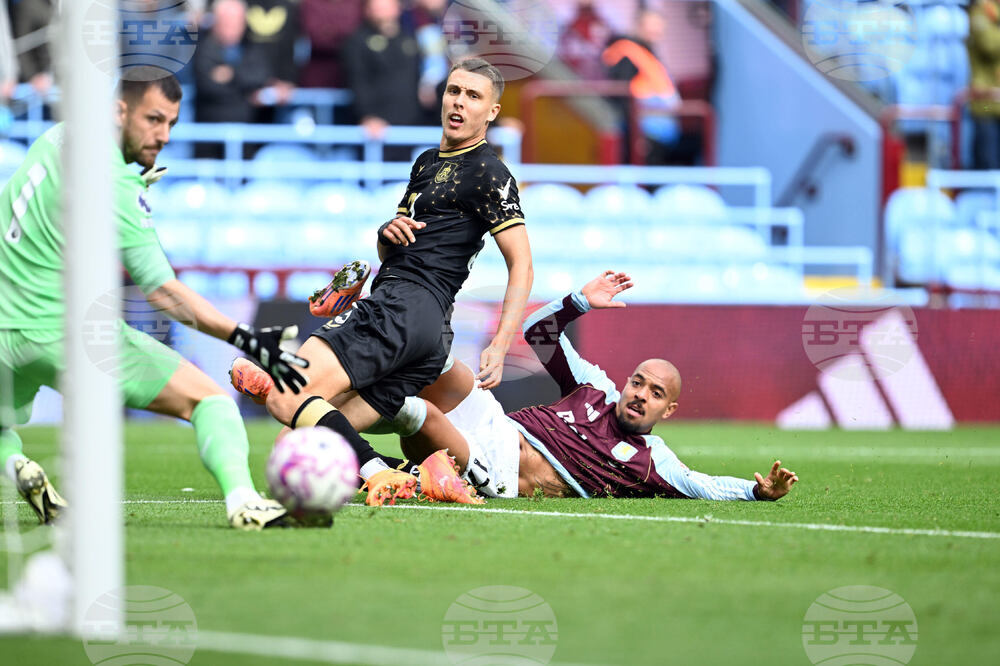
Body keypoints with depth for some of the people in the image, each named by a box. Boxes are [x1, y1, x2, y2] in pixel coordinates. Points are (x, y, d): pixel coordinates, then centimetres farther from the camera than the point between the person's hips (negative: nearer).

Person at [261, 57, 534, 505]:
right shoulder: (427, 163, 26)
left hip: (403, 308, -10)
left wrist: (499, 347, -18)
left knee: (283, 396, -24)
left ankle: (381, 477, -33)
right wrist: (388, 233, 6)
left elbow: (522, 265, -8)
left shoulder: (488, 174, -2)